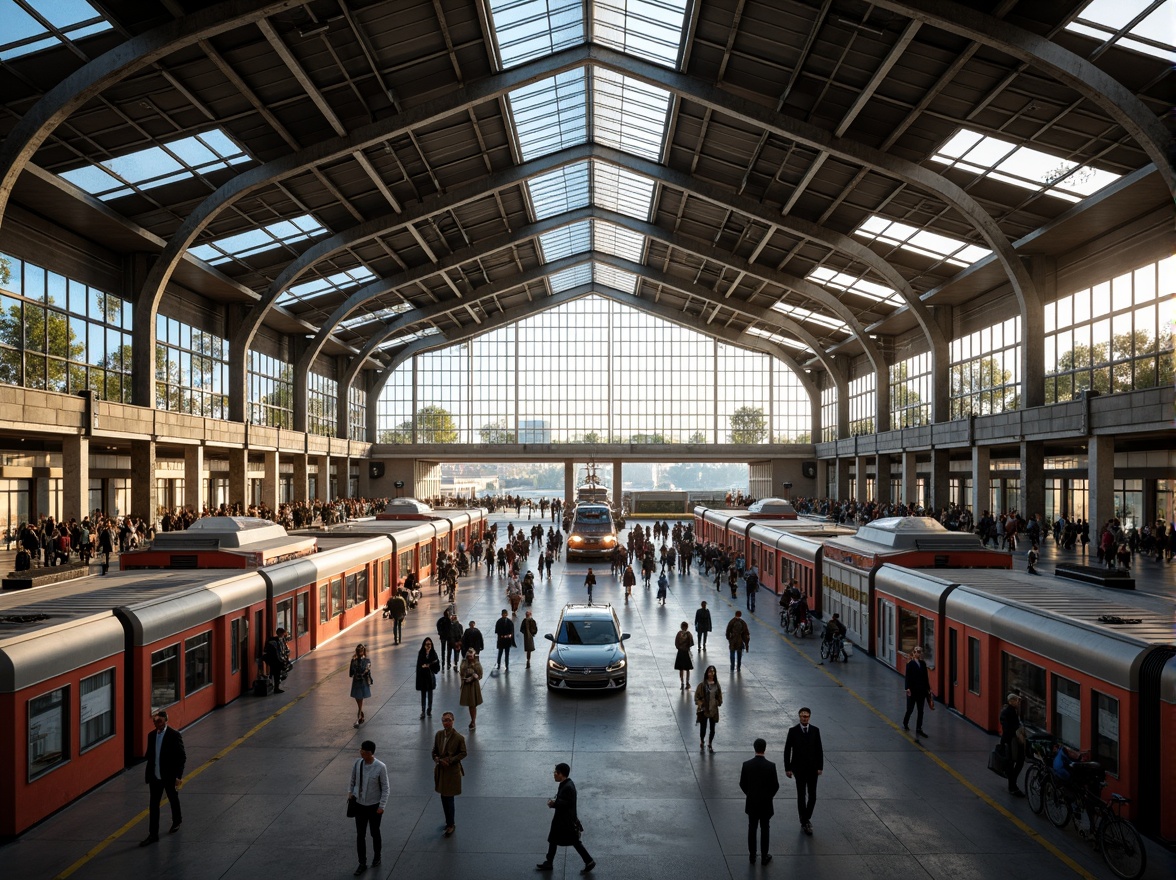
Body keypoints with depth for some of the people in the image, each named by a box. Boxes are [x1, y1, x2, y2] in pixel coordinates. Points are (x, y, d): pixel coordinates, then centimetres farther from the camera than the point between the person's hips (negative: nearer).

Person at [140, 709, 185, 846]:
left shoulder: (174, 735, -15)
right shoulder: (151, 735, 1)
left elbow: (182, 757, -13)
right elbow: (149, 755, 11)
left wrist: (178, 776, -17)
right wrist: (149, 774, 6)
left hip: (170, 776, -4)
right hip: (155, 777, 4)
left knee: (173, 800, 16)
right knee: (153, 805, 4)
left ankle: (177, 821, 39)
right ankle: (153, 834, 10)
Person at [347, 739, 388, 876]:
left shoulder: (380, 767, -21)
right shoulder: (358, 763, -9)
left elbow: (385, 788, -13)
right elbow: (352, 780, 9)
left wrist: (381, 806, -15)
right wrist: (350, 792, -5)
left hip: (374, 806, -3)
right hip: (359, 805, 3)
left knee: (375, 833, 15)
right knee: (360, 835, 9)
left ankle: (376, 857, 39)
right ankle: (362, 863, 24)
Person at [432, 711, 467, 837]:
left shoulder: (459, 738, -17)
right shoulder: (439, 734, -1)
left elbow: (463, 753, -9)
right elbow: (434, 750, 8)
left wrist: (450, 760, -19)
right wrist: (437, 759, -12)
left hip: (452, 771, -5)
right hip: (440, 770, 5)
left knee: (448, 798, 0)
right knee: (444, 797, 15)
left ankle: (451, 825, 15)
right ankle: (448, 821, 32)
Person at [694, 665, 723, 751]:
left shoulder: (717, 685, 0)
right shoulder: (702, 685, -10)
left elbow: (720, 697, 10)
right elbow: (696, 696, -6)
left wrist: (718, 703, -3)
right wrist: (700, 704, -16)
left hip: (714, 711, 3)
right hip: (704, 710, -3)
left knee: (712, 729, 11)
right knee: (703, 728, 5)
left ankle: (710, 744, 32)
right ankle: (701, 743, 30)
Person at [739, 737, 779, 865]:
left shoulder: (746, 764, -12)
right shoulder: (771, 766, -17)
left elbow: (742, 784, -4)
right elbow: (775, 785, -9)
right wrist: (769, 796, 9)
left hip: (751, 802, 2)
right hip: (766, 803, -2)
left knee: (752, 829, 13)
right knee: (764, 829, 12)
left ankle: (752, 856, 21)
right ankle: (764, 856, 20)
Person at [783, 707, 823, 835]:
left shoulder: (815, 730, -1)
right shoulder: (793, 731, -7)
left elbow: (819, 750, 3)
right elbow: (787, 750, -4)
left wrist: (820, 767, -2)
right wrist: (788, 768, -7)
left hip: (813, 768, 2)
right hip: (799, 769, -2)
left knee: (812, 796, 3)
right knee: (801, 796, 3)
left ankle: (806, 818, 26)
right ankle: (805, 821, 16)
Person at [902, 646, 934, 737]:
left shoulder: (923, 663, 5)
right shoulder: (910, 664, -9)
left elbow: (926, 677, 10)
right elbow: (908, 677, -13)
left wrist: (928, 688, 10)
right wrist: (908, 688, -19)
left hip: (921, 690, 5)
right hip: (912, 690, -5)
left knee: (920, 710, 7)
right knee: (910, 709, 5)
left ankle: (919, 729, 13)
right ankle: (905, 724, 28)